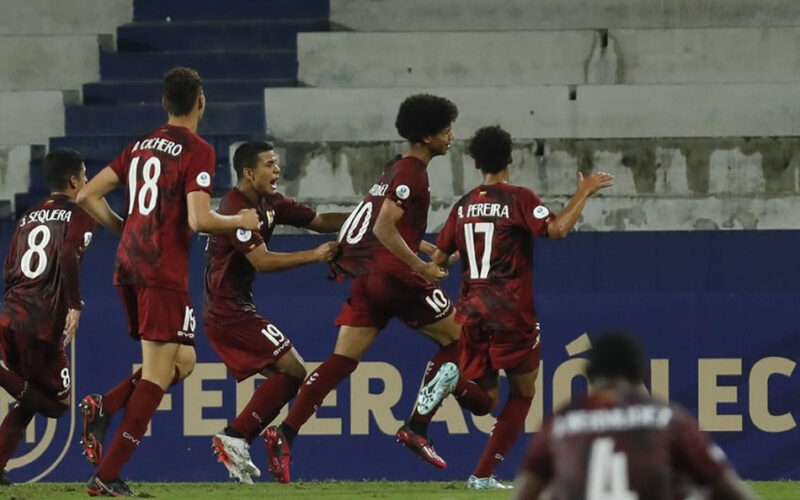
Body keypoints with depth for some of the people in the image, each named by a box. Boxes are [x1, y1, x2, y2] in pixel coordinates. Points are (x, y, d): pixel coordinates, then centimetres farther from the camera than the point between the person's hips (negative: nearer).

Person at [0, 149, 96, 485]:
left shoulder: (29, 217, 22)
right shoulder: (80, 215, 2)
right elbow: (68, 255, -18)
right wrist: (75, 304, -16)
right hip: (43, 325, -6)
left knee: (27, 402, 10)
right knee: (57, 402, 4)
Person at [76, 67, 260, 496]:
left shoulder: (141, 147, 14)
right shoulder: (198, 151, -7)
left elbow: (87, 196, 13)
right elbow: (199, 219, -17)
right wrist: (242, 221, 0)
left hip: (128, 267, 8)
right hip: (164, 272, -8)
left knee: (182, 361, 18)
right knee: (158, 375, -5)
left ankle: (103, 408, -3)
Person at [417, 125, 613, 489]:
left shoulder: (463, 206, 11)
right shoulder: (519, 198, -6)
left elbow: (438, 260, 14)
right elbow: (557, 229, -22)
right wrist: (584, 192, -10)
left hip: (472, 311, 5)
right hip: (511, 310, -5)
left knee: (486, 399, 12)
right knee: (523, 394, 10)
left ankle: (454, 377, -22)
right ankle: (483, 474, 1)